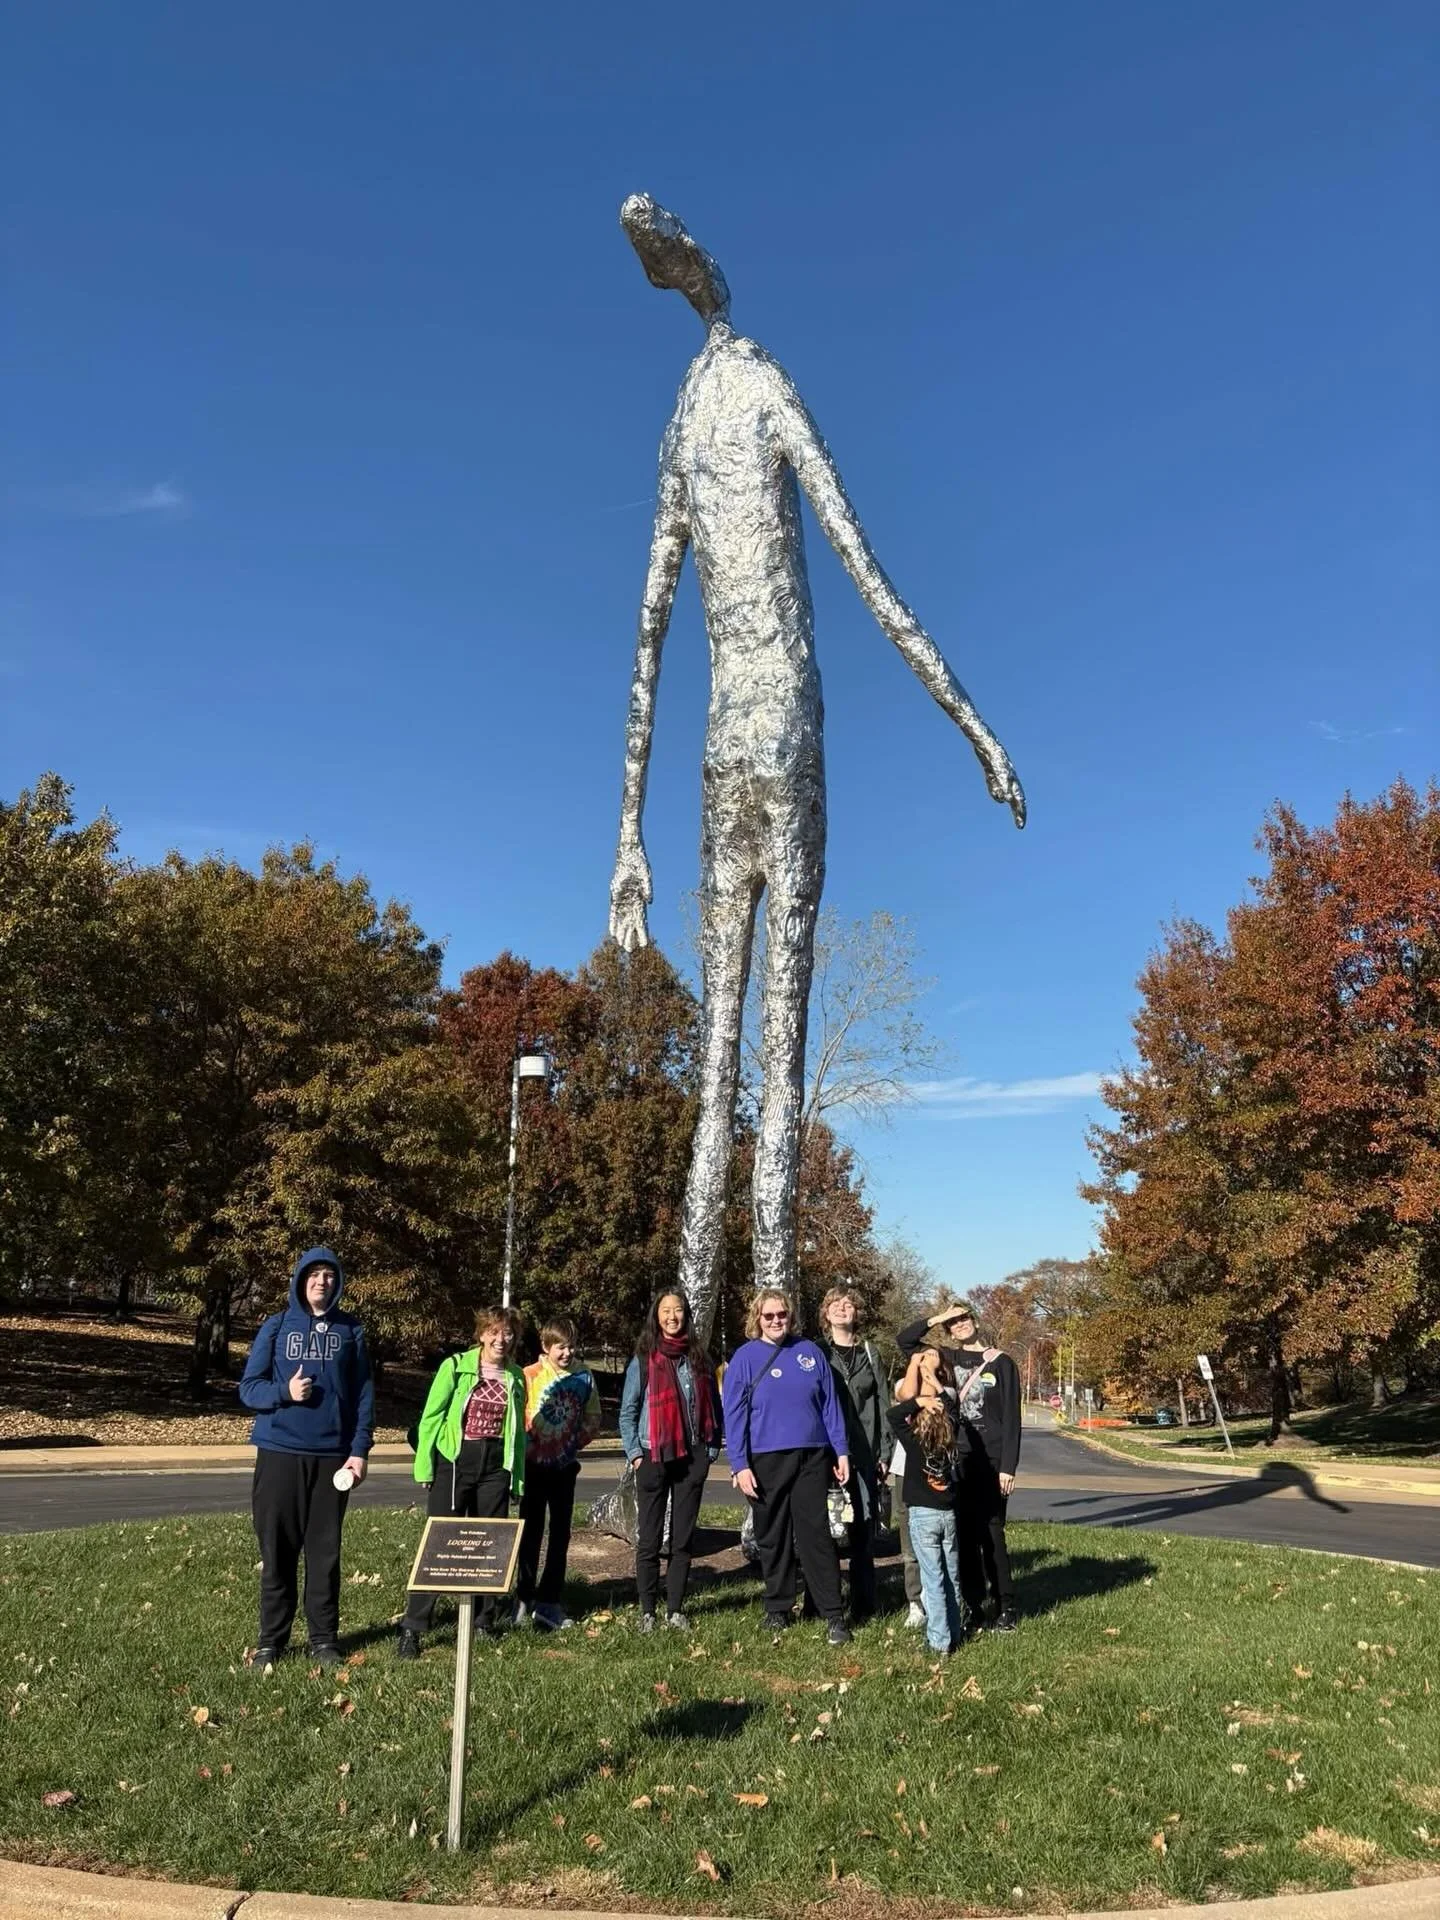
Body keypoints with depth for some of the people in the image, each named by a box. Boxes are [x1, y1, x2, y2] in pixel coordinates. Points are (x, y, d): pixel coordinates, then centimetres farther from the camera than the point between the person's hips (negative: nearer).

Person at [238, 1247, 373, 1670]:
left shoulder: (351, 1331, 6)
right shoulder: (276, 1326, 3)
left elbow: (364, 1394, 6)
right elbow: (249, 1388, 3)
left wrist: (360, 1450, -2)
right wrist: (284, 1391, -17)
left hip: (332, 1455, 0)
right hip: (279, 1452, 0)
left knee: (325, 1551, 6)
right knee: (277, 1551, 5)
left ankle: (324, 1638, 18)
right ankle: (271, 1639, 19)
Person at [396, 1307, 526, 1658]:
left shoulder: (515, 1377, 8)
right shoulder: (456, 1366, -4)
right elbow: (430, 1417, -4)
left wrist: (518, 1478, 12)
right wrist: (424, 1467, -9)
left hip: (496, 1468, 4)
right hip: (454, 1464, -4)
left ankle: (484, 1622, 25)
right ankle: (411, 1629, 2)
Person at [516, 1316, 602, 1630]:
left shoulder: (584, 1378, -2)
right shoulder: (529, 1376, -12)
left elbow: (593, 1417, 8)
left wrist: (576, 1442, -1)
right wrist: (526, 1447, -9)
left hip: (565, 1466, 3)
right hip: (535, 1464, -3)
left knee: (560, 1533, 7)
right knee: (531, 1532, 4)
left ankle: (549, 1601, 16)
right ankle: (524, 1599, 14)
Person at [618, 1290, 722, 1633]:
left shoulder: (699, 1359, 8)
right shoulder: (643, 1360, -1)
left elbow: (714, 1407, 12)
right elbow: (628, 1412, -1)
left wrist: (712, 1449, 4)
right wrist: (635, 1454, -8)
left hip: (692, 1457, 3)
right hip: (654, 1458, -3)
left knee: (683, 1539, 8)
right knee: (649, 1539, 2)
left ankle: (675, 1609, 16)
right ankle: (647, 1611, 12)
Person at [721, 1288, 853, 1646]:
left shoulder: (810, 1352, 5)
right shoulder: (745, 1357, -1)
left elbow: (830, 1404, 8)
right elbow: (734, 1415, -3)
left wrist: (841, 1452, 4)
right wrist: (739, 1465, -9)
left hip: (812, 1457, 1)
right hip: (766, 1461, -1)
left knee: (816, 1534, -1)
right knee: (773, 1537, 10)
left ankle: (833, 1613, 4)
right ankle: (777, 1609, 24)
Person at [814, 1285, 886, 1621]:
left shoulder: (869, 1354, 12)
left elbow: (883, 1404, 10)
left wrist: (884, 1452, 3)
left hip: (864, 1455, 2)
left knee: (863, 1531, 4)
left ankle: (863, 1606, 14)